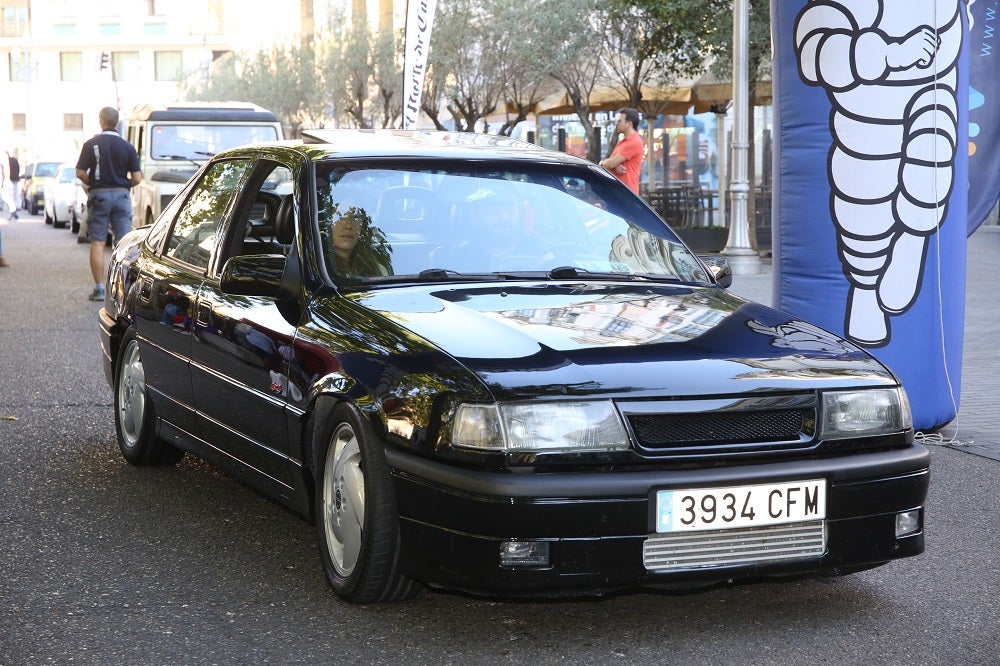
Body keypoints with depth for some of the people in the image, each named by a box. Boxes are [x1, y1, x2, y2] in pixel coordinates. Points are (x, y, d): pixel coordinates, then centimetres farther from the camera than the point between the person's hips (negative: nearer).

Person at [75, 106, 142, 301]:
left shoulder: (91, 144, -4)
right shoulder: (127, 147, -1)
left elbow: (80, 173, -6)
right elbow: (137, 178, -4)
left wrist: (92, 183, 13)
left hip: (99, 195, -1)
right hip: (122, 196, 1)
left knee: (98, 243, 3)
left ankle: (99, 288, -1)